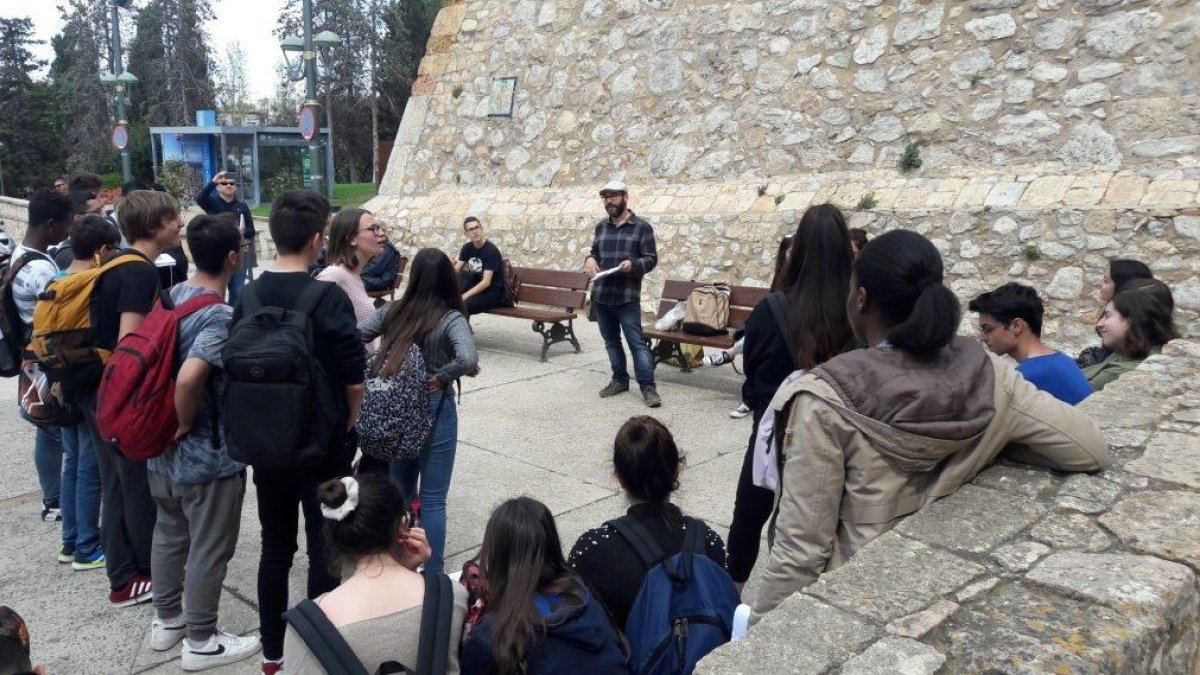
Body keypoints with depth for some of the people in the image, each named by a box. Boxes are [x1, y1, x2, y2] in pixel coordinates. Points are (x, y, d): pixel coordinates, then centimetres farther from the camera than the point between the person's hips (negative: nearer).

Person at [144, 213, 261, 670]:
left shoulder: (171, 297, 2)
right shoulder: (221, 316, -24)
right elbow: (189, 379, -37)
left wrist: (170, 423, 13)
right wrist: (186, 425, -19)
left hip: (165, 448, 8)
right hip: (208, 454, -8)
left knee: (169, 533, 22)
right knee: (209, 548, 7)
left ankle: (166, 621, 39)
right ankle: (201, 641, 21)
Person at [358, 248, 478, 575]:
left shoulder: (392, 310, 0)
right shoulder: (451, 319, -14)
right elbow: (468, 359, -30)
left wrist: (374, 371, 3)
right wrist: (442, 378, -16)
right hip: (434, 411, -5)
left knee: (398, 491, 21)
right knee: (432, 499, 6)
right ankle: (431, 575, 15)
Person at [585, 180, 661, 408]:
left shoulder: (642, 227, -2)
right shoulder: (601, 227, 13)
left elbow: (651, 258, -4)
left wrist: (633, 264, -24)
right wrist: (590, 259, -1)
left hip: (627, 296, -5)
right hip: (600, 295, 6)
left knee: (637, 342, -7)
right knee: (611, 341, 13)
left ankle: (648, 387, -4)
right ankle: (620, 380, 25)